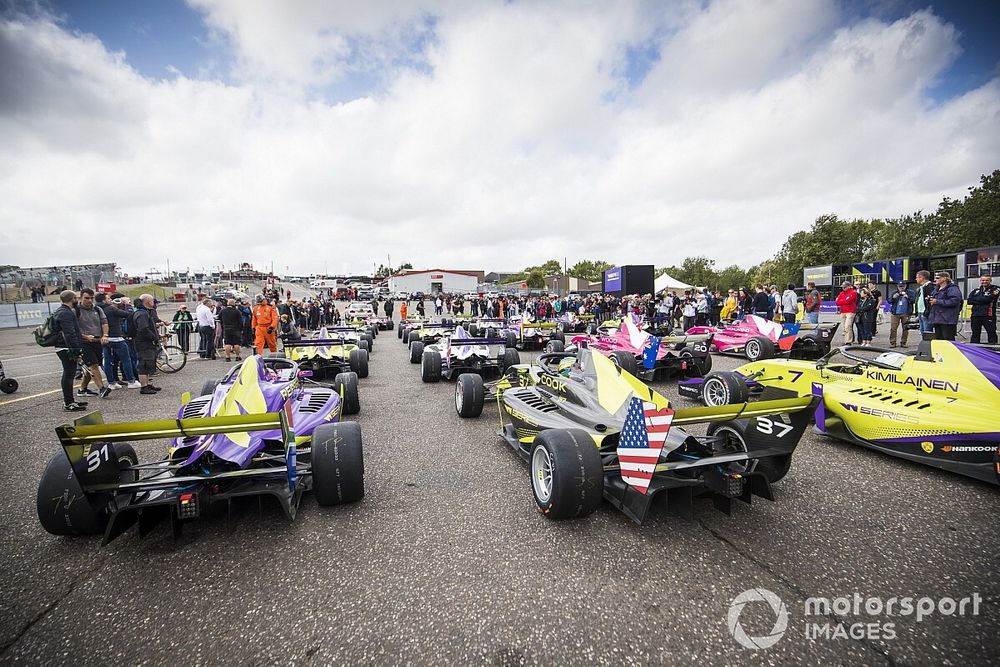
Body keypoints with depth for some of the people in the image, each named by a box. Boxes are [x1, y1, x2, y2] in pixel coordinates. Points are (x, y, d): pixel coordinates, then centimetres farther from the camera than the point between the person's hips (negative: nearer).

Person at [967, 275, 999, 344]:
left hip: (988, 315, -4)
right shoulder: (976, 290, 15)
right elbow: (969, 301, 3)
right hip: (976, 315, 4)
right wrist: (982, 301, -8)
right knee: (975, 333, 10)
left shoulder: (995, 289, 2)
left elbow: (987, 299, -13)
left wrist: (975, 299, -2)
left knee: (991, 333, -1)